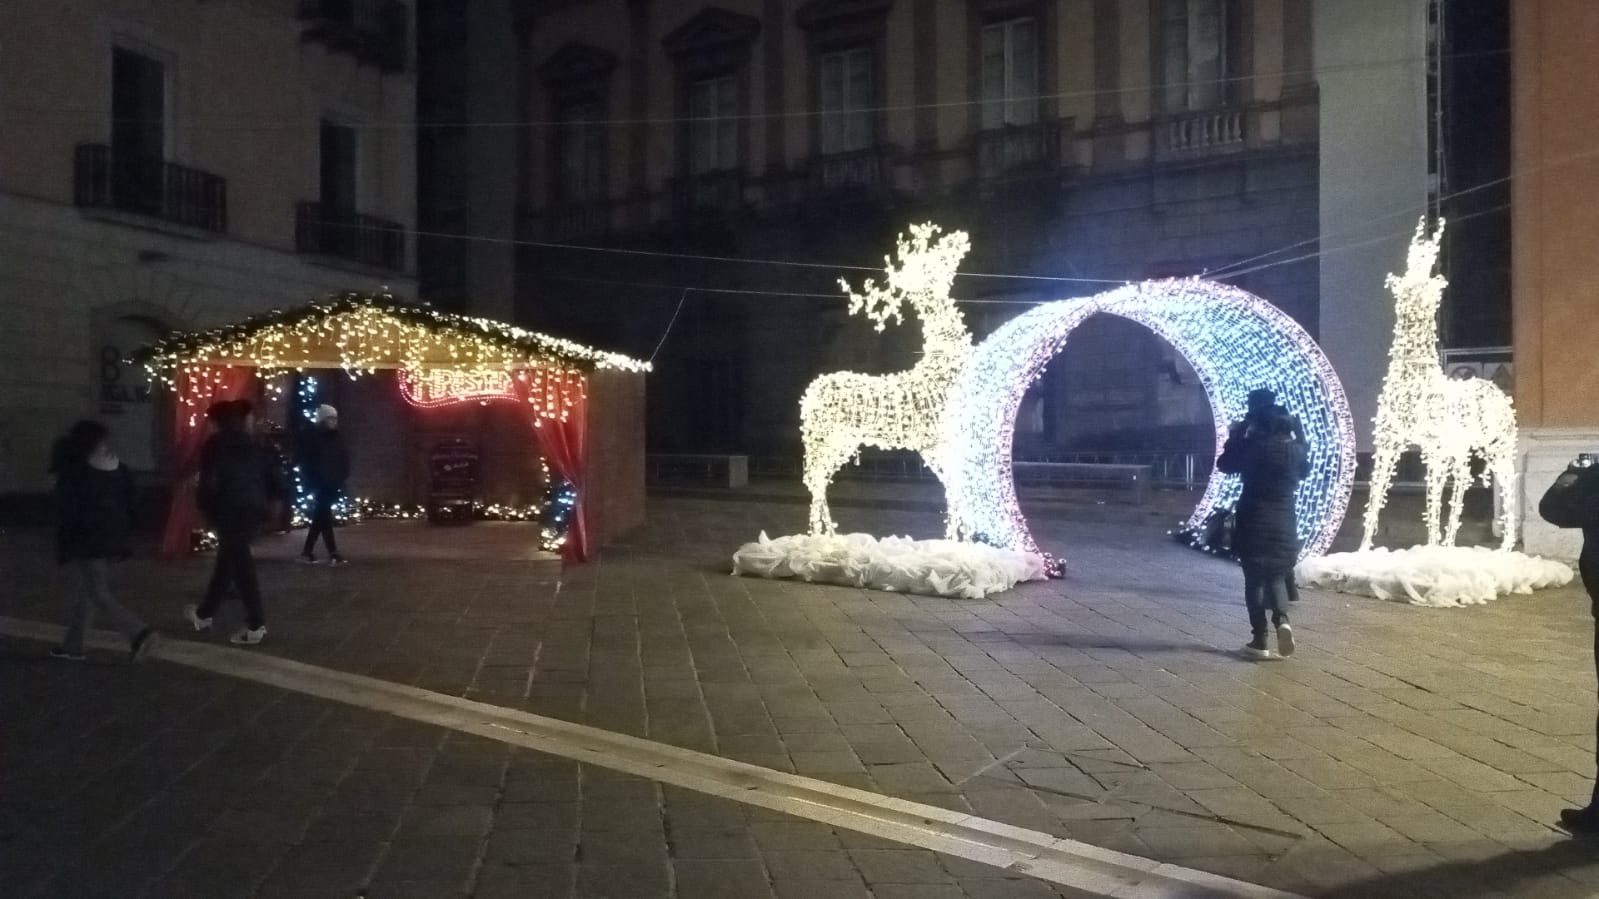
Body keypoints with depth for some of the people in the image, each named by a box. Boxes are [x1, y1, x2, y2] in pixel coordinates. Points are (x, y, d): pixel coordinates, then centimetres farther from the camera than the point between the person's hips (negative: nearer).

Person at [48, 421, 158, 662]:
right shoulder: (119, 470, 6)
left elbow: (66, 513, -11)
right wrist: (125, 541, 13)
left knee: (99, 595, -7)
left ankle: (139, 633, -23)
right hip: (113, 541, 7)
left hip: (87, 542, -7)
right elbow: (127, 507, 8)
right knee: (88, 590, 18)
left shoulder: (73, 473, -9)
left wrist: (63, 548, -7)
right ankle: (73, 645, 23)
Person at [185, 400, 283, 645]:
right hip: (254, 510, 6)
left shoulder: (215, 446, -4)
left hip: (231, 511, -6)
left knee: (241, 566, -4)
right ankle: (205, 613, 34)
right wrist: (264, 502, 17)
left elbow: (209, 482, -12)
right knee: (227, 562, 19)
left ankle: (256, 625, -6)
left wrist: (208, 510, 2)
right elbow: (276, 479, 8)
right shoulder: (254, 446, 11)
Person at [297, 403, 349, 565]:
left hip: (333, 484, 6)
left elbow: (345, 459, 9)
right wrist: (313, 482, -15)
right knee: (324, 516, -6)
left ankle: (307, 551, 20)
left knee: (320, 517, 11)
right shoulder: (312, 438, -8)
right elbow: (306, 463, -9)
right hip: (319, 484, -6)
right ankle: (333, 553, -6)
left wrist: (342, 479, 0)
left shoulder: (337, 437, 8)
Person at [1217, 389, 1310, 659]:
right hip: (1284, 520, 4)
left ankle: (1260, 640, 2)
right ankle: (1281, 619, -9)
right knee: (1276, 576, 17)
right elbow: (1304, 470, 20)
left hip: (1254, 520, -4)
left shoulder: (1253, 444, -13)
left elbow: (1224, 464, 0)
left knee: (1255, 579, 4)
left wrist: (1236, 435, 8)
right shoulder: (1295, 447, 1)